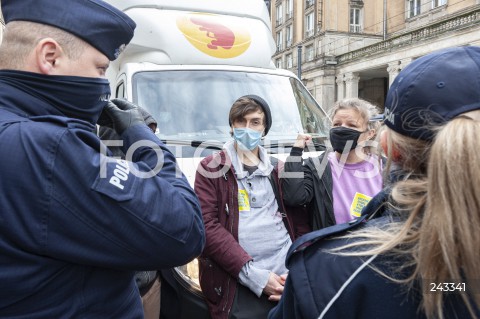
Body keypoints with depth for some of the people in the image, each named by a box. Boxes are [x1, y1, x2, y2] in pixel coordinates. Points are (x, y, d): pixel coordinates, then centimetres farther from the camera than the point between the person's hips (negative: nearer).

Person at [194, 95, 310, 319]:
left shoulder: (279, 171, 14)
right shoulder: (211, 168, 2)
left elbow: (301, 226, 10)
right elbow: (207, 226, -8)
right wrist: (253, 274, -14)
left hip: (286, 280, 4)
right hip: (240, 286, -3)